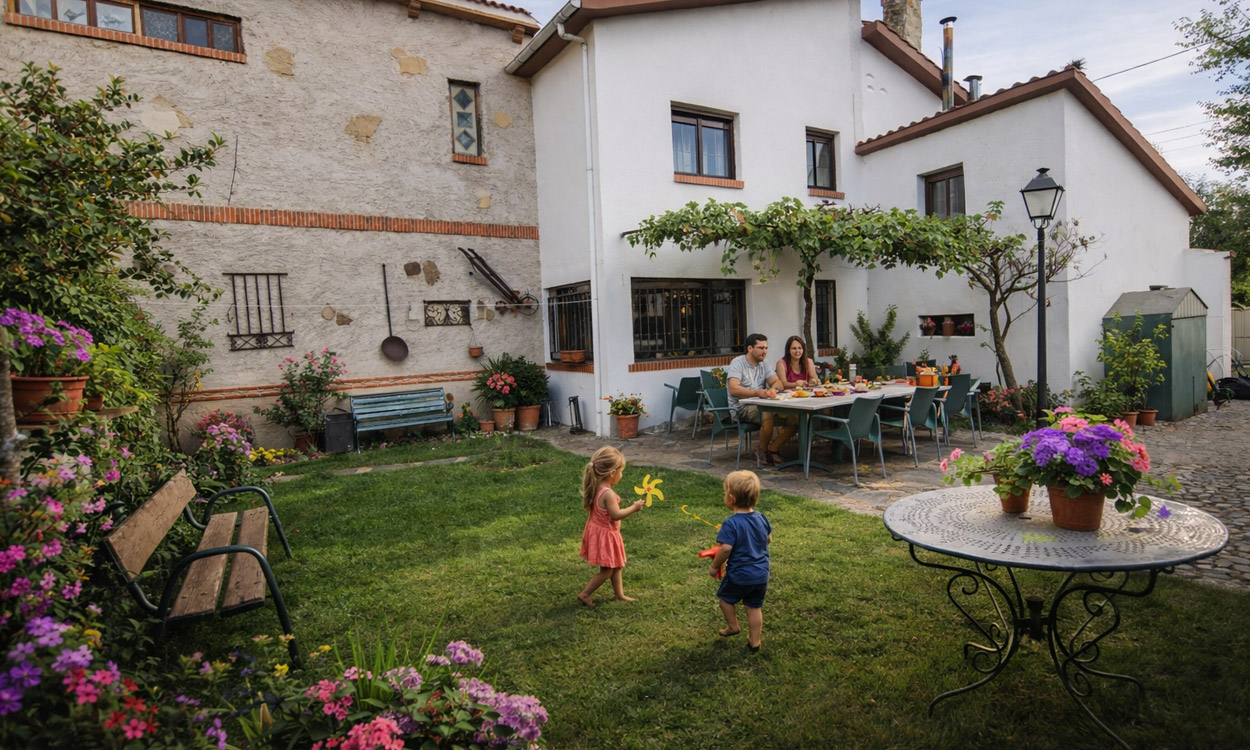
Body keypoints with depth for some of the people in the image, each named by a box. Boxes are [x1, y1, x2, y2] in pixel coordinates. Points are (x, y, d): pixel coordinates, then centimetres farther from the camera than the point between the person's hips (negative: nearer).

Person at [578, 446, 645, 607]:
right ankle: (584, 594, 15)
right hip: (605, 535, -10)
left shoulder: (596, 488, -1)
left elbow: (589, 508, 10)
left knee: (616, 565, 20)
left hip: (598, 531, 10)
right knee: (607, 570, 6)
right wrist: (633, 508, -18)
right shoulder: (608, 493, -29)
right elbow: (615, 515, -28)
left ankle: (619, 595, 31)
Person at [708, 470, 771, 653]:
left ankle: (733, 626, 35)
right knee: (754, 607, 18)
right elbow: (769, 539, 11)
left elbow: (726, 548, -27)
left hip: (739, 575, -5)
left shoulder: (731, 524, -24)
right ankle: (754, 641, 25)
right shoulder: (761, 518, -3)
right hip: (761, 574, 6)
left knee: (725, 597, 22)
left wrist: (714, 566, -12)